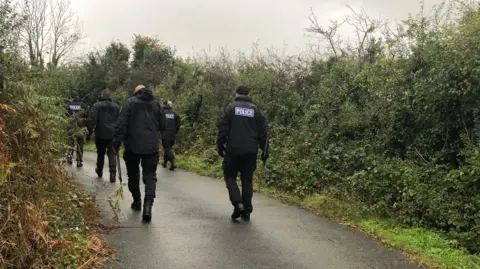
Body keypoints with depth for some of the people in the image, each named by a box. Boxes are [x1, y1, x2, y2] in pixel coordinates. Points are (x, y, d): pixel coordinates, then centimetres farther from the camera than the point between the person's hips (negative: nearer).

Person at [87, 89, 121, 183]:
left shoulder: (97, 105, -3)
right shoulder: (116, 106, 8)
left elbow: (92, 119, -12)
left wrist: (90, 130, -4)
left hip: (100, 134, -1)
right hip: (112, 134, 1)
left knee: (100, 152, 16)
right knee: (111, 154, 0)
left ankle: (99, 170, 33)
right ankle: (113, 174, -13)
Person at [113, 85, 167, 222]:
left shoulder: (130, 102, -2)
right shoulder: (157, 103, 6)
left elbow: (121, 124, -10)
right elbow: (163, 126, 7)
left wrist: (117, 143, -6)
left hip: (133, 145, -1)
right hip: (152, 147, 1)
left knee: (133, 175, 17)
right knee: (150, 176, 3)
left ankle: (137, 201, 28)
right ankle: (148, 204, -16)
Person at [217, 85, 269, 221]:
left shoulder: (230, 108, -1)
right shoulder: (256, 110, 6)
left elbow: (222, 129, -6)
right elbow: (264, 132, 4)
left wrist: (220, 146, 1)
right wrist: (265, 151, 9)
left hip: (233, 150, -2)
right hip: (251, 152, 3)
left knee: (230, 176, 11)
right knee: (247, 180, 11)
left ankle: (237, 203, -10)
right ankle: (246, 211, 10)